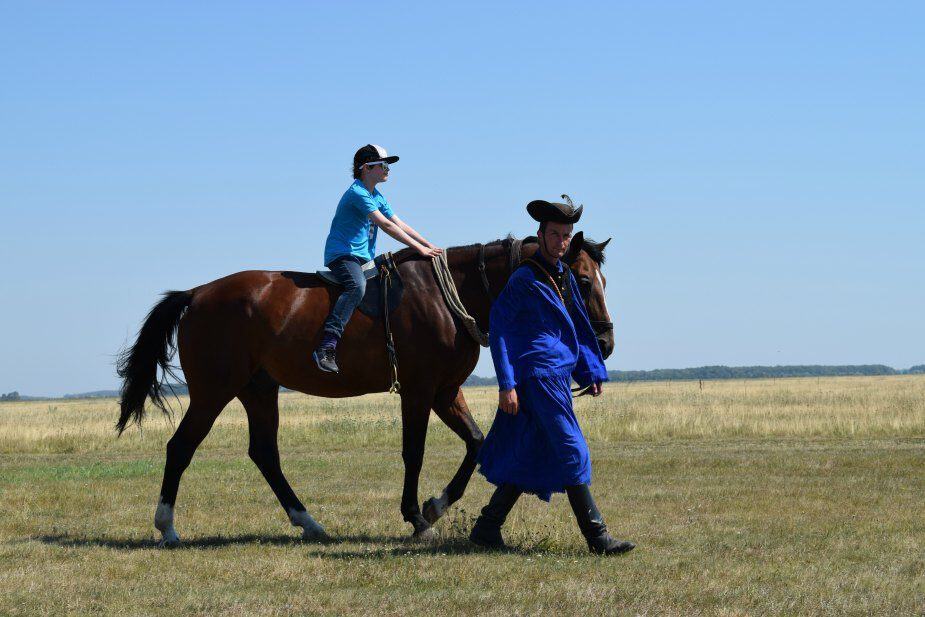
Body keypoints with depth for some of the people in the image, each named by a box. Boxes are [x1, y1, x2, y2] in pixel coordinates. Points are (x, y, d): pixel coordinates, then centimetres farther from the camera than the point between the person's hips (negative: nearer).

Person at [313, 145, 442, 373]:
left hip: (363, 258, 10)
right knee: (356, 286, -35)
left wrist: (429, 245, 6)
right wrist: (420, 248, -20)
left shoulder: (377, 197, 19)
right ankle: (326, 348, -46)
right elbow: (385, 225, -19)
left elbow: (399, 224, 18)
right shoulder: (358, 193, -13)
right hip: (342, 254, -10)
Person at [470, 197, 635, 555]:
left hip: (558, 377, 9)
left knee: (531, 459, 11)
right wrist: (506, 384, -17)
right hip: (539, 375, -9)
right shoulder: (524, 279, -9)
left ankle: (487, 528, 18)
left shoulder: (565, 277, 17)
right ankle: (597, 537, -7)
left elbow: (580, 327, 25)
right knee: (572, 454, -9)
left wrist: (593, 371, 16)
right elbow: (498, 328, -13)